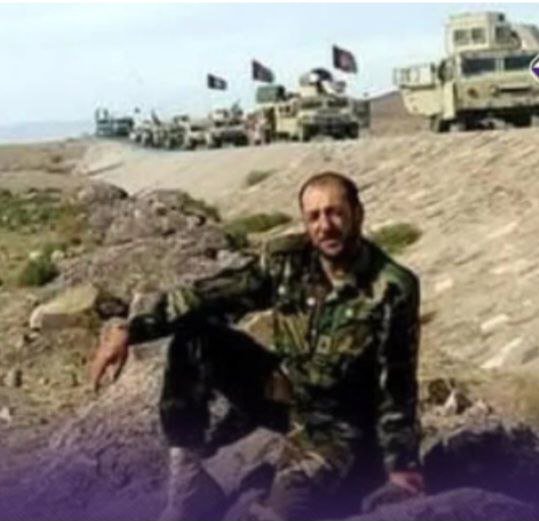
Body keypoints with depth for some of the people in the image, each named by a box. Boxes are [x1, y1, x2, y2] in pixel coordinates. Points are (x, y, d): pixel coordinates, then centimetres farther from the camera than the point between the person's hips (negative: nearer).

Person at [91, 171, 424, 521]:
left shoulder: (393, 289, -21)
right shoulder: (286, 260, -10)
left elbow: (396, 383, -15)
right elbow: (211, 295, -8)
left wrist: (401, 461, -14)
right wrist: (132, 330, -17)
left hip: (336, 422, -5)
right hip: (280, 390, 5)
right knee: (193, 337, -15)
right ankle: (187, 481, -9)